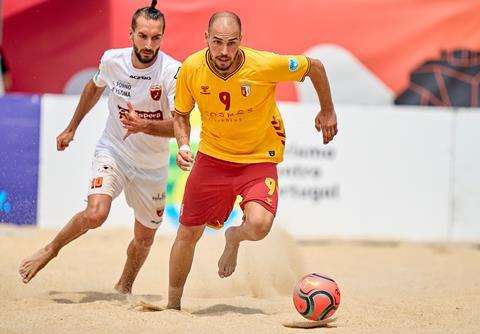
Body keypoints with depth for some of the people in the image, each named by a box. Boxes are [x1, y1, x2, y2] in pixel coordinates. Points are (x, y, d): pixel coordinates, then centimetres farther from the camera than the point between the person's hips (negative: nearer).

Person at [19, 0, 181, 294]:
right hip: (112, 152, 0)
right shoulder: (112, 60, -12)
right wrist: (72, 128, 21)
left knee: (144, 238, 12)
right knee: (95, 214, -25)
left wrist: (144, 126, -45)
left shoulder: (173, 71, -22)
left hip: (153, 167, 0)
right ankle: (52, 249, 3)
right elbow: (95, 87, 12)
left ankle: (124, 289, 41)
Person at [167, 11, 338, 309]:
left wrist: (328, 111, 4)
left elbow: (315, 67, -7)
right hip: (212, 156, 2)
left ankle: (234, 238, 13)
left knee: (259, 225, -27)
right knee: (188, 234, 5)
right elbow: (181, 114, 4)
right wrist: (183, 145, -15)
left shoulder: (265, 65, -25)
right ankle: (173, 305, 27)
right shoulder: (191, 69, -16)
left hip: (259, 158, -2)